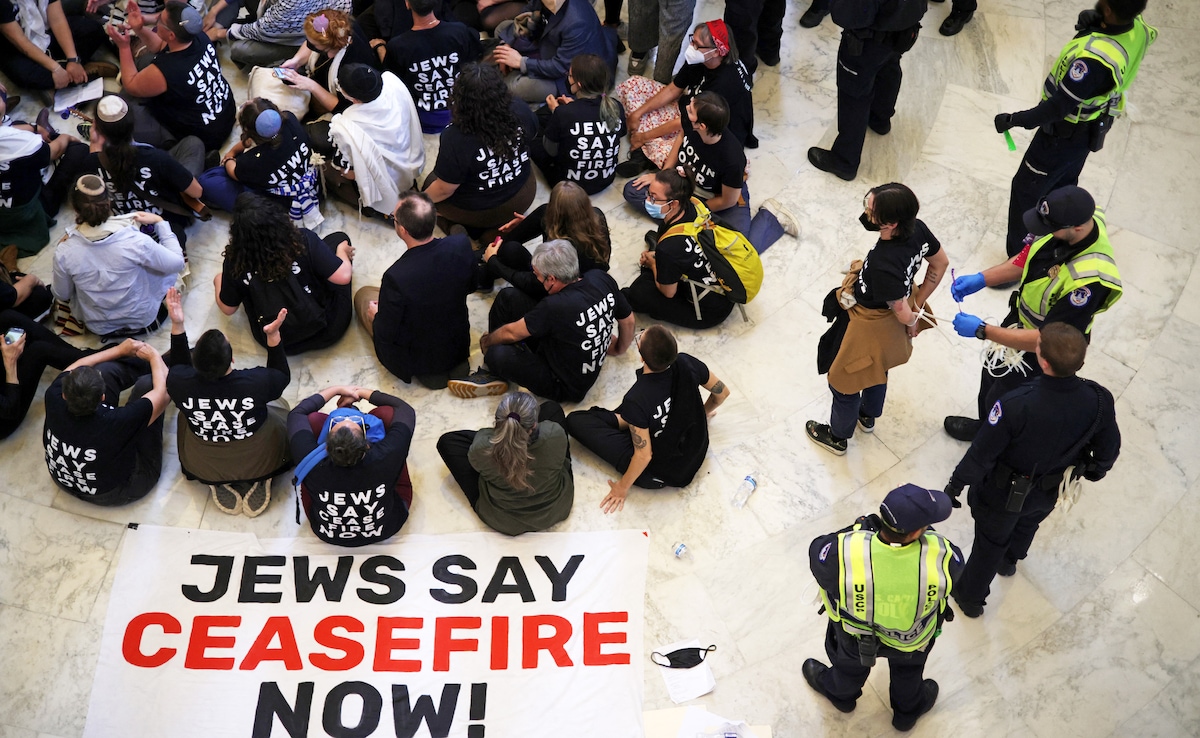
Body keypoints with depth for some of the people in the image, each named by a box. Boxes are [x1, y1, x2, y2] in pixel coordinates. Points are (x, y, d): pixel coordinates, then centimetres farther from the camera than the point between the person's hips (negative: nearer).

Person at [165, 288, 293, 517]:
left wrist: (177, 325, -8)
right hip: (260, 464, -1)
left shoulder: (179, 382, -29)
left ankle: (219, 484, 18)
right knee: (278, 404, 27)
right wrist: (273, 335, -18)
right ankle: (257, 480, 13)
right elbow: (282, 375, -9)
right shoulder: (257, 382, -35)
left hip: (203, 470, 1)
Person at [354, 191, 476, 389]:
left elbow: (385, 335, -22)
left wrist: (376, 316, 0)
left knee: (363, 295, 19)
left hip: (415, 362, -5)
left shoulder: (396, 277, -37)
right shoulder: (462, 245, -23)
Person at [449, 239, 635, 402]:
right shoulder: (602, 279, -15)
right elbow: (628, 320, 2)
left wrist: (486, 341, 4)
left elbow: (511, 333, -18)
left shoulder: (556, 306, -35)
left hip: (566, 388, -8)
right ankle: (493, 374, 10)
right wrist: (619, 349, 23)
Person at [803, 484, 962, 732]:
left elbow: (817, 552, -19)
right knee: (908, 670, 37)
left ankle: (840, 693, 68)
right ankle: (908, 709, 66)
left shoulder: (841, 555, -43)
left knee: (850, 659, 36)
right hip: (915, 636, 1)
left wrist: (859, 528, -10)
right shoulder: (941, 555, -39)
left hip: (856, 634, 0)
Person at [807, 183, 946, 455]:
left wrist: (913, 323, -5)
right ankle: (868, 416, 63)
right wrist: (918, 304, 4)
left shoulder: (883, 265, -45)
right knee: (877, 370, 35)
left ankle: (837, 437, 48)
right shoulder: (917, 228, -24)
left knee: (844, 381, 21)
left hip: (869, 329, -7)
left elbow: (903, 313, -29)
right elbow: (941, 263, -4)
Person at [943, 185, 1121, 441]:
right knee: (992, 373, 30)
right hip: (1020, 316, 7)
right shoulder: (1075, 217, -21)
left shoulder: (1089, 281, -44)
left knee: (1000, 400, 19)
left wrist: (982, 331, -33)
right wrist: (981, 279, -13)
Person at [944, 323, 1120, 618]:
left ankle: (971, 597, 49)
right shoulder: (1098, 401, -29)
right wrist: (1094, 471, 14)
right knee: (1027, 526, 36)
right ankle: (1009, 560, 67)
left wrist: (955, 485, -8)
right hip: (1049, 493, 4)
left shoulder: (1016, 405, -42)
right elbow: (1108, 449, -9)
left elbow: (981, 454, -27)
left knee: (990, 541, 24)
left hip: (1004, 493, -4)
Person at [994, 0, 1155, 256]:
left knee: (1026, 190, 11)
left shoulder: (1095, 58, -40)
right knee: (1063, 187, 28)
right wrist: (1091, 23, -18)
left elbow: (1059, 107, -31)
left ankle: (1019, 256, 27)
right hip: (1091, 130, 8)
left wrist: (1014, 120, -21)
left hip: (1063, 133, -8)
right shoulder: (1136, 26, -16)